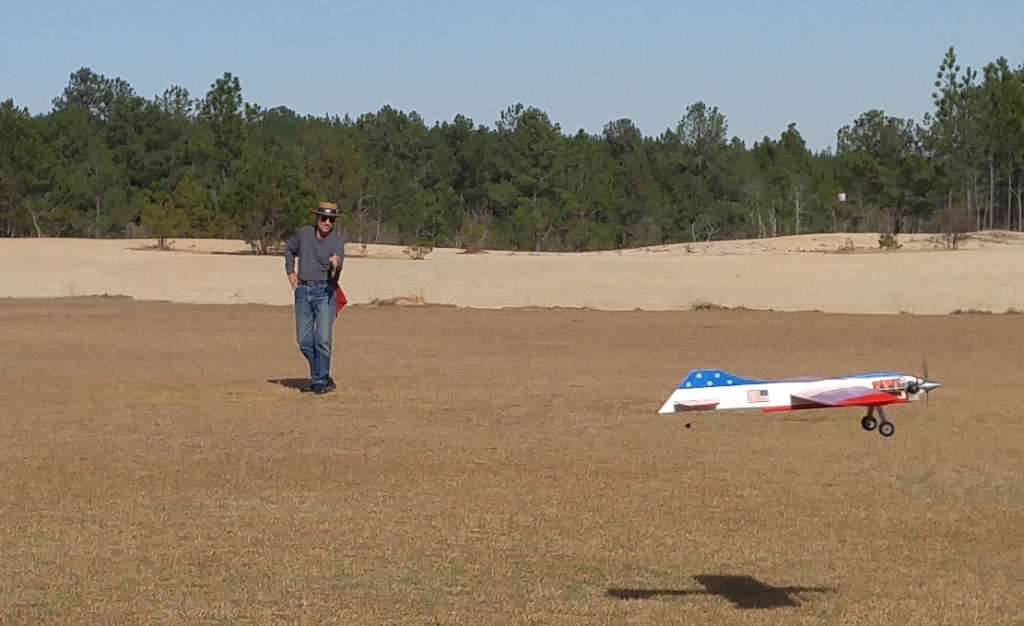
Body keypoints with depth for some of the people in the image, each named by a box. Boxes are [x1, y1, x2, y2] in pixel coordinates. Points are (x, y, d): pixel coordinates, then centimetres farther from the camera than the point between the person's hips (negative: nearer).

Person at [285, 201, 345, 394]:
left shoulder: (337, 240, -8)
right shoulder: (304, 233, 3)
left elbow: (337, 268, -25)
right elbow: (289, 249, 24)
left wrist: (336, 264, -48)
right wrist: (290, 272, 15)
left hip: (325, 291, -4)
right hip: (303, 290, 4)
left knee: (323, 339, -11)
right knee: (304, 340, 6)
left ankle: (320, 381, -1)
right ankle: (320, 377, 21)